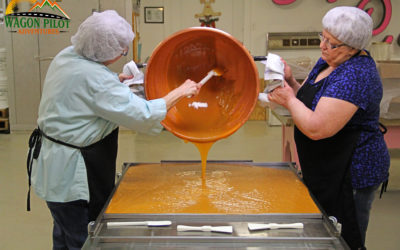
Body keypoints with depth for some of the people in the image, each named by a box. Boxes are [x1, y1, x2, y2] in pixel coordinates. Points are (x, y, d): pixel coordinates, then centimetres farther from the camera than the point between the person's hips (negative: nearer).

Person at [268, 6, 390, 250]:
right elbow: (310, 101, 15)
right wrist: (291, 83, -4)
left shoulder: (355, 75, -25)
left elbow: (316, 128, -30)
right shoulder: (328, 61, 6)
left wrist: (289, 99, -15)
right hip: (327, 172, 10)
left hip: (351, 174, -10)